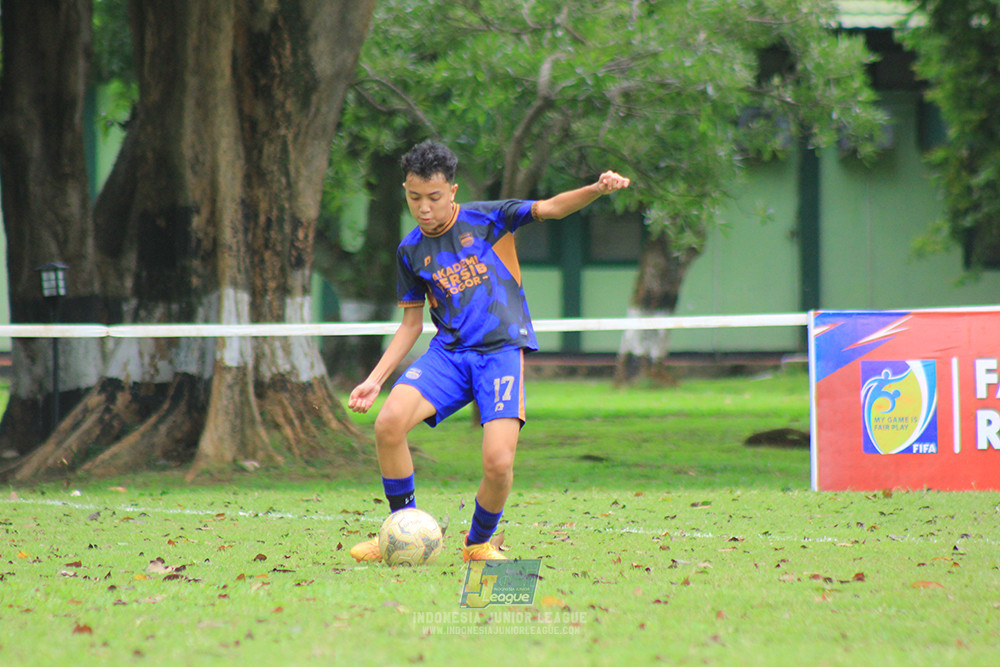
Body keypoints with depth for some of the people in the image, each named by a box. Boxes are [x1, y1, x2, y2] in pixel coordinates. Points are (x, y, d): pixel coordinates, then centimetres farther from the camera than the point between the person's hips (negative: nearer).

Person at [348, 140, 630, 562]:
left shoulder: (484, 218, 1)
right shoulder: (411, 251, 11)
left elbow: (549, 209, -8)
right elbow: (411, 324, 18)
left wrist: (596, 190, -27)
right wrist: (374, 380, 11)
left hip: (502, 351, -3)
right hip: (448, 353, 3)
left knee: (498, 463, -21)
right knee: (389, 423, -23)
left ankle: (479, 543, 10)